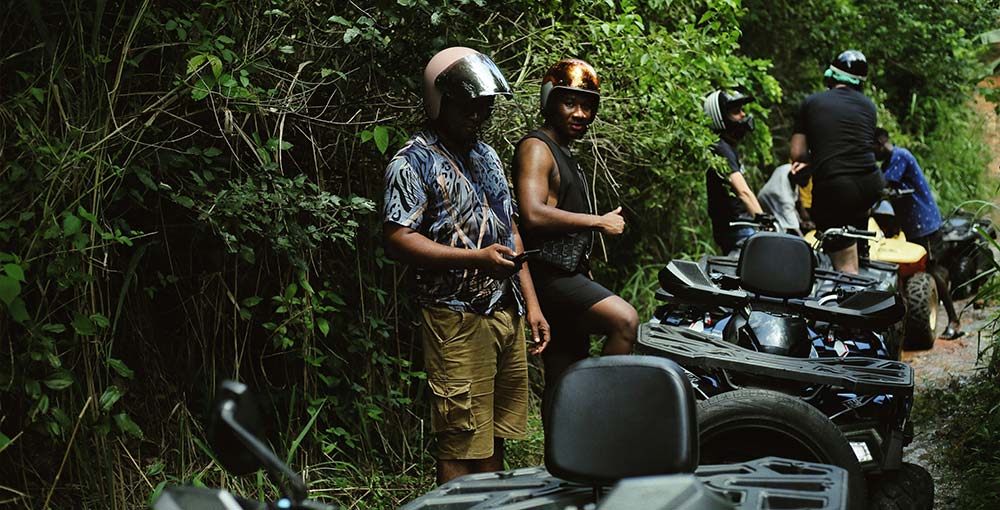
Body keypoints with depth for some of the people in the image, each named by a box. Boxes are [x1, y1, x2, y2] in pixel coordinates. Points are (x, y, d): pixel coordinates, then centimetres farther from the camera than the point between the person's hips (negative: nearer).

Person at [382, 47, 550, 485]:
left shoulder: (487, 156, 19)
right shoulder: (413, 162, -6)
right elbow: (397, 238, -16)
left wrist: (531, 304, 15)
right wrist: (477, 258, -22)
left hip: (507, 313, 8)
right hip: (457, 317, -8)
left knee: (496, 436, 13)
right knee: (462, 446, -6)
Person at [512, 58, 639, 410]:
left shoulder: (563, 154, 23)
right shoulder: (536, 148, -9)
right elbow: (532, 214, -24)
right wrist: (599, 221, -18)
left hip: (567, 277, 10)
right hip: (549, 275, -10)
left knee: (566, 380, 11)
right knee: (625, 319, -27)